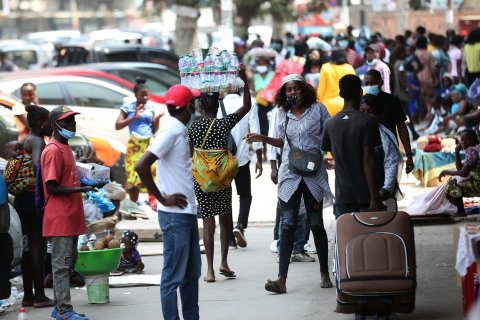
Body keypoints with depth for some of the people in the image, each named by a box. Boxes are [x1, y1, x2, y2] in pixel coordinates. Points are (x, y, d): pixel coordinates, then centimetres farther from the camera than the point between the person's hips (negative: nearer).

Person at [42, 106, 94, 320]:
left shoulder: (65, 148, 16)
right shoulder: (53, 151, -13)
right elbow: (51, 187, -17)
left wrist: (85, 186, 8)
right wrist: (80, 189, -21)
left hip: (70, 218, 10)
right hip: (59, 219, -10)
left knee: (67, 262, 11)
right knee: (62, 264, -7)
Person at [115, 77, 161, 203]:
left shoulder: (150, 108, 11)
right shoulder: (128, 107, 2)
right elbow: (117, 126, -6)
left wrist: (157, 119, -3)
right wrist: (134, 117, -12)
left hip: (149, 145, 3)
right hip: (135, 146, -3)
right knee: (134, 175, -4)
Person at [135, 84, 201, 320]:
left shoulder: (180, 131, 12)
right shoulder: (171, 131, -16)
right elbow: (142, 166, -25)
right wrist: (163, 199, -17)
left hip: (187, 212, 10)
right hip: (175, 214, -10)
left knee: (192, 272, 17)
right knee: (174, 276, -4)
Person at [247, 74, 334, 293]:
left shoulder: (317, 110, 0)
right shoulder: (284, 114, 9)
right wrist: (262, 139, 9)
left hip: (314, 174, -2)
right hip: (290, 175, 2)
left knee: (316, 224, 6)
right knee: (287, 226, -5)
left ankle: (324, 273, 21)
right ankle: (282, 279, -10)